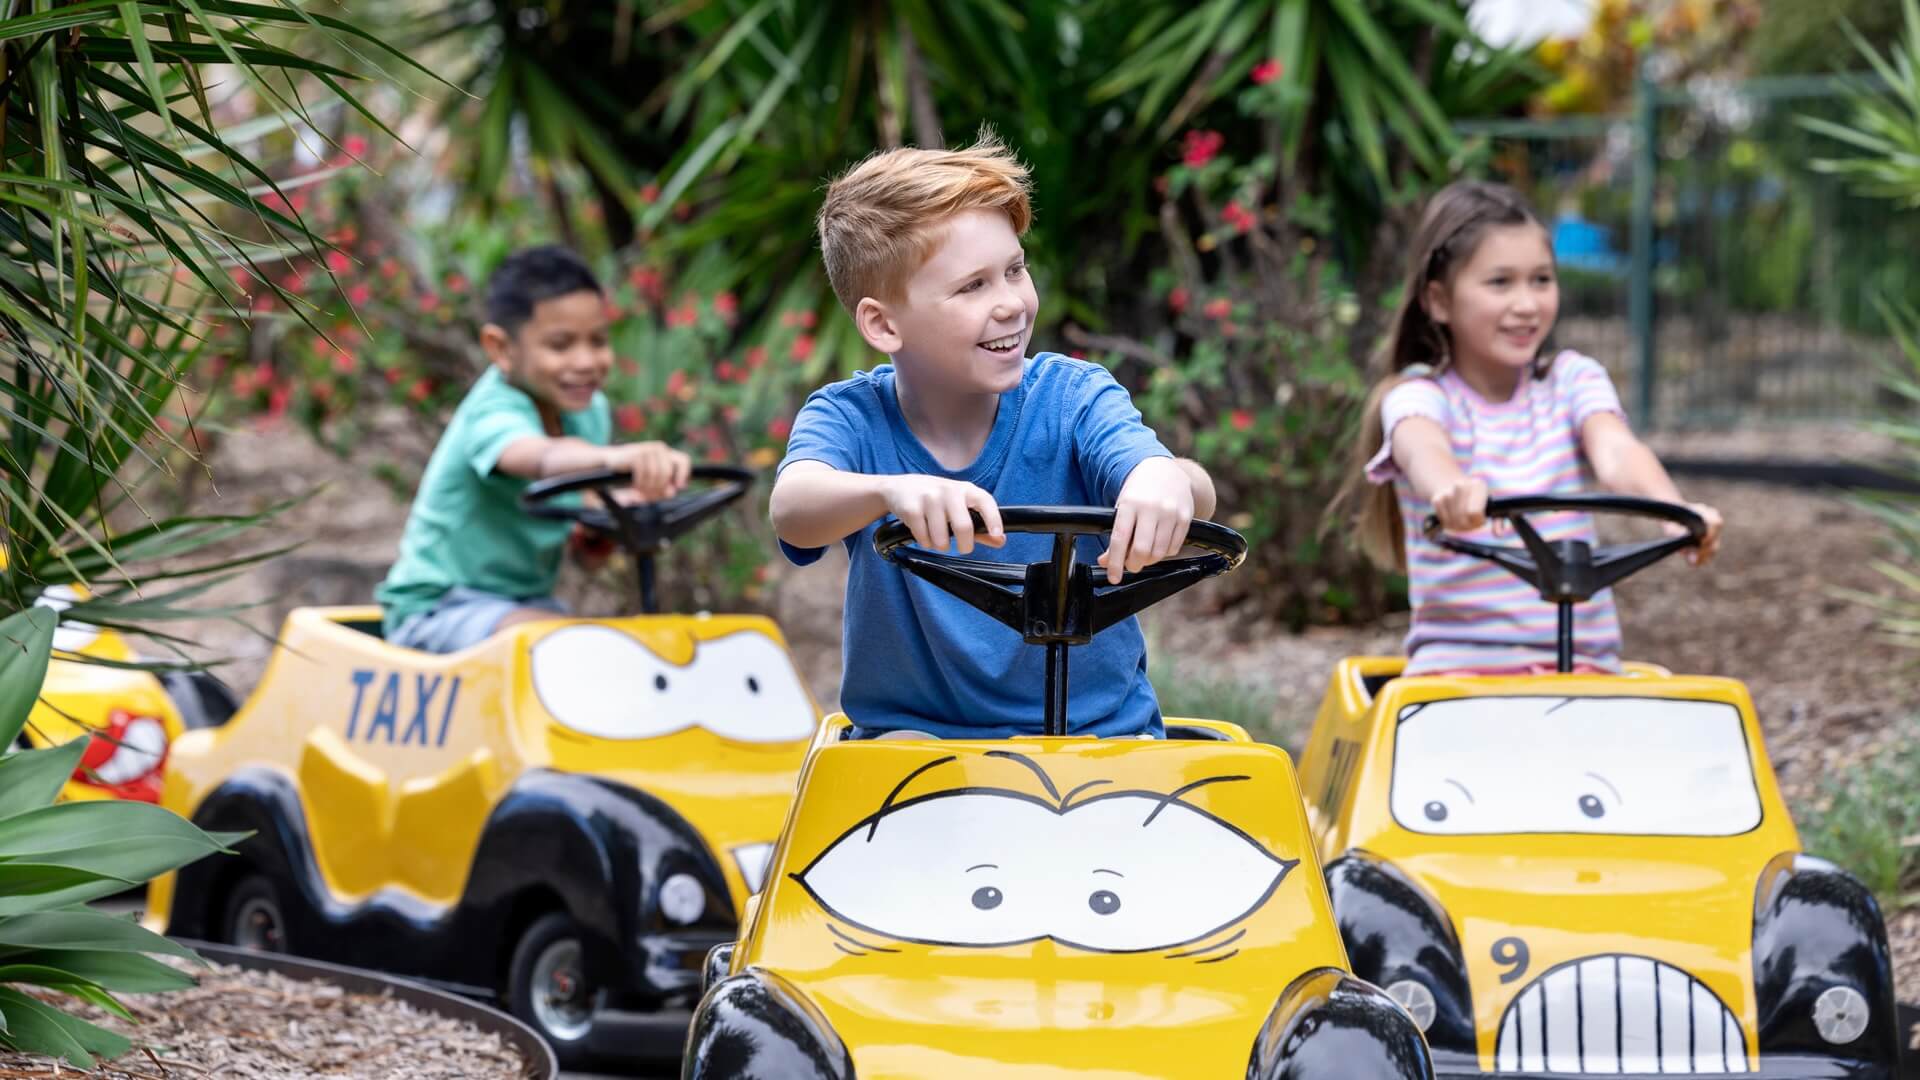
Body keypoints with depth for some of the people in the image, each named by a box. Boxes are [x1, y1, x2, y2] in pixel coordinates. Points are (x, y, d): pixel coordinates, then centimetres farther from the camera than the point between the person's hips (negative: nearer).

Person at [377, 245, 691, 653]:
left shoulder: (590, 411, 1)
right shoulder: (493, 413, -23)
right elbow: (539, 457, -49)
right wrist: (613, 457, -69)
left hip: (528, 600, 8)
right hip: (440, 605, -8)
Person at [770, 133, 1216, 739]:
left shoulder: (1073, 397, -5)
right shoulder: (850, 417, -6)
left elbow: (1197, 495, -22)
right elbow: (794, 508, -29)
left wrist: (1165, 477, -48)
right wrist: (893, 491, -51)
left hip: (1099, 733, 1)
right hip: (915, 730, -1)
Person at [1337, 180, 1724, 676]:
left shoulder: (1571, 379, 8)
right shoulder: (1418, 395, -1)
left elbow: (1615, 451, -12)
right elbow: (1422, 447, -25)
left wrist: (1675, 509, -35)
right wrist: (1450, 487, -51)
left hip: (1581, 652, 2)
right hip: (1458, 658, -2)